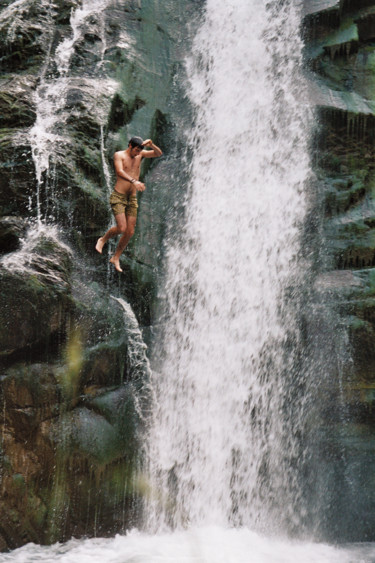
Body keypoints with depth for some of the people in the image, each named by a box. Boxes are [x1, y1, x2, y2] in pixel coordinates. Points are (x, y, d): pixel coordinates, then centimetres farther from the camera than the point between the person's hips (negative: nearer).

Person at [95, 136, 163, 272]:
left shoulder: (140, 154, 8)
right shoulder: (119, 155, -7)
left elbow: (159, 154, 6)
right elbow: (119, 172, -24)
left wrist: (151, 145, -15)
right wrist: (134, 181, -40)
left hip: (132, 199, 6)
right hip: (118, 196, -6)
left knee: (130, 232, 3)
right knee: (121, 228, -17)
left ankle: (116, 258, 18)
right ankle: (103, 240, 13)